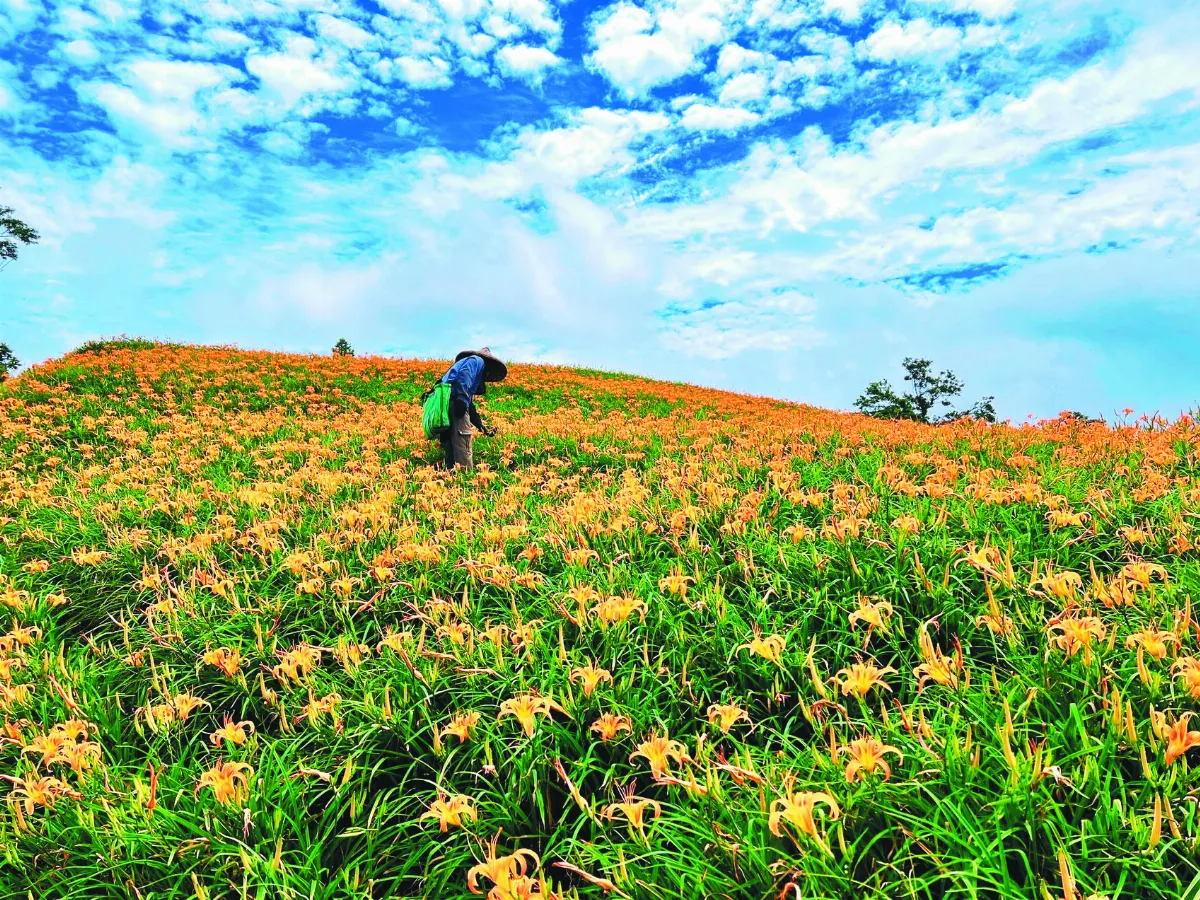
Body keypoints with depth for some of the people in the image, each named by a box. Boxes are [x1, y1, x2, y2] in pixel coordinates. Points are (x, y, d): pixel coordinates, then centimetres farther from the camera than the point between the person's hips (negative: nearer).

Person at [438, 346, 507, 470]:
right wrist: (462, 399, -23)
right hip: (453, 401, -9)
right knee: (463, 442, -12)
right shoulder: (476, 360, 11)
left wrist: (482, 427, 36)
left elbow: (470, 406, 36)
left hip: (445, 404, 9)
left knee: (451, 447, 12)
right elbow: (464, 375, -12)